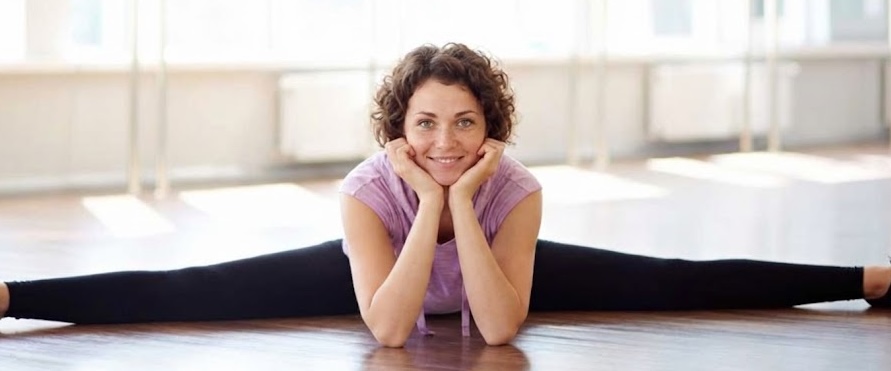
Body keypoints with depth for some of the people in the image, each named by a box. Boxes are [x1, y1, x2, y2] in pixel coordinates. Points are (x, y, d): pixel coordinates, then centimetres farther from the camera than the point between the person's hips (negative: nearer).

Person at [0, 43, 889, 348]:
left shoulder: (516, 191, -34)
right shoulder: (368, 190, -37)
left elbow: (498, 327, -41)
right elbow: (388, 328, -44)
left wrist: (462, 202, -47)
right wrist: (429, 203, -48)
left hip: (493, 272, 1)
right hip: (375, 267, -1)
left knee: (674, 282, -4)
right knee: (190, 292, -14)